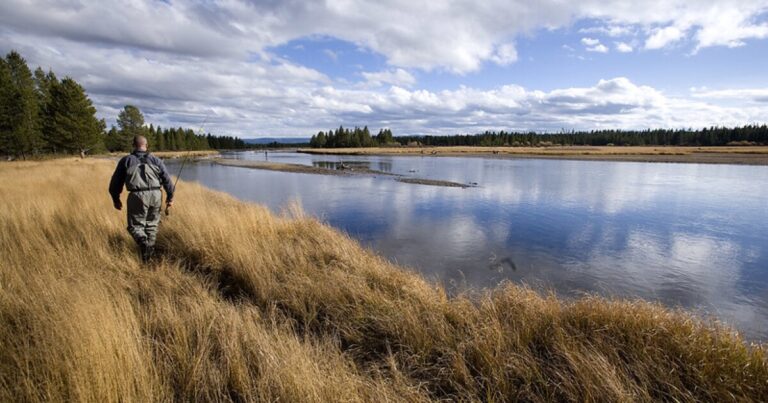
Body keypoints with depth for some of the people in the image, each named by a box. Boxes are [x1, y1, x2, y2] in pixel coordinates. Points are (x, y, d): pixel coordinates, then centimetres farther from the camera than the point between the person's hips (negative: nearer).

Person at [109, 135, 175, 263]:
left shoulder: (126, 160, 9)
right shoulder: (156, 160, 11)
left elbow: (116, 181, 11)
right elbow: (167, 179, 6)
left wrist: (116, 199, 21)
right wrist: (170, 197, 11)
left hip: (137, 195, -2)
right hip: (155, 195, 2)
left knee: (135, 225, 8)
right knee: (152, 224, 17)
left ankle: (143, 242, -20)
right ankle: (150, 249, 17)